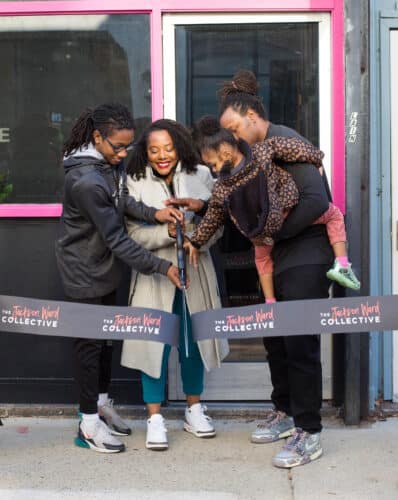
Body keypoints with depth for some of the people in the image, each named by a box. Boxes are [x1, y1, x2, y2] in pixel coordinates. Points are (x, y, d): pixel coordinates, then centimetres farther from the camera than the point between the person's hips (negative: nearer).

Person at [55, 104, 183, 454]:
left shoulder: (110, 161, -6)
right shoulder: (87, 181, -32)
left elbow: (122, 201, 3)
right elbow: (116, 237, -28)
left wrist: (153, 213, -16)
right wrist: (161, 266, -25)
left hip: (106, 264, 8)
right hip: (84, 270, -8)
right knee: (90, 341, 1)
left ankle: (102, 403, 34)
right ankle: (89, 423, 13)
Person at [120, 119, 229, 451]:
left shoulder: (201, 176, -1)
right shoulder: (137, 183, -5)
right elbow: (135, 234, -10)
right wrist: (168, 232, -24)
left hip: (194, 273, 2)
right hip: (154, 274, -2)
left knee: (194, 341, 13)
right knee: (155, 342, -1)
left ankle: (194, 409, 30)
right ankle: (155, 418, 11)